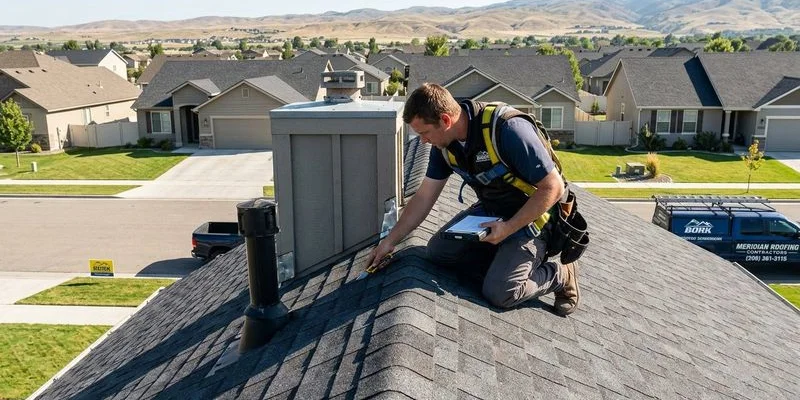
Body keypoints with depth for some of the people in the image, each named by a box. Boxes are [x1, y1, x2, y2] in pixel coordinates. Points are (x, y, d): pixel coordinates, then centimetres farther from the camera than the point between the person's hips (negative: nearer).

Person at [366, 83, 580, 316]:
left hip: (531, 218, -7)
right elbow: (424, 197, 1)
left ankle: (560, 276, 6)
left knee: (499, 292, -19)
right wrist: (390, 241, 2)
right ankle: (507, 261, 5)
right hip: (490, 211, 7)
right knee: (438, 250, -4)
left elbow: (553, 187, -26)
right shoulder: (444, 143, -8)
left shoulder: (508, 130, -32)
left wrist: (508, 228, -27)